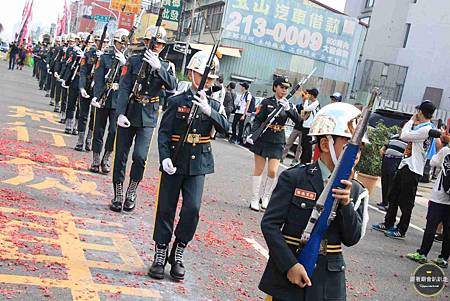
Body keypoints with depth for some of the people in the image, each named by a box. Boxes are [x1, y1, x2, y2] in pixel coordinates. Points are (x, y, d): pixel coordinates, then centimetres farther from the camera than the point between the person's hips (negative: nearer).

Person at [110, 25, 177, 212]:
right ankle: (118, 195, 18)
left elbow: (172, 86, -14)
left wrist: (158, 67, -25)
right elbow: (124, 88, -7)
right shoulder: (133, 60, 0)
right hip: (128, 114, 0)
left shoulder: (165, 66, 5)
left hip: (148, 118, 0)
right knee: (121, 156, 5)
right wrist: (120, 113, -17)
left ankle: (131, 192, 11)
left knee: (140, 156, -12)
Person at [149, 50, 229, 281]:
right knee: (166, 210, 4)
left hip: (198, 164, 2)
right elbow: (163, 132, -4)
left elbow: (225, 128, -10)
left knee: (192, 209, -8)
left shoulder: (214, 105, 7)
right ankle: (160, 256, 18)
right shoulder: (177, 101, -1)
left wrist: (209, 111, -25)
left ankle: (178, 255, 11)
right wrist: (164, 158, -16)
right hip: (175, 163, -1)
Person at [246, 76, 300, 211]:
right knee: (259, 170, 5)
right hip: (262, 139, -2)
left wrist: (288, 108, -23)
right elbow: (257, 120, -4)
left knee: (272, 171, -6)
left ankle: (265, 197, 15)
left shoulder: (288, 104, 6)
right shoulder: (266, 102, -1)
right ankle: (254, 199, 13)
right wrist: (252, 134, -18)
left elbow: (297, 120, -8)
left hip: (277, 142, 2)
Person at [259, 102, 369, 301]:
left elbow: (352, 239, -1)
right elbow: (270, 223, -10)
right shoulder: (293, 178, -7)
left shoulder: (355, 191, 2)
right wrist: (290, 264, -18)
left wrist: (346, 204, -16)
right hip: (287, 274, -2)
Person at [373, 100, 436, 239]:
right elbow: (403, 134, 19)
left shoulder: (426, 129, -17)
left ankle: (401, 230, 8)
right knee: (394, 196, 16)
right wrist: (413, 122, 13)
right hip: (405, 165, 10)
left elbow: (404, 136, -20)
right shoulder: (420, 127, 14)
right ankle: (388, 224, 27)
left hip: (412, 169, -10)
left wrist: (412, 121, -8)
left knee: (406, 202, -1)